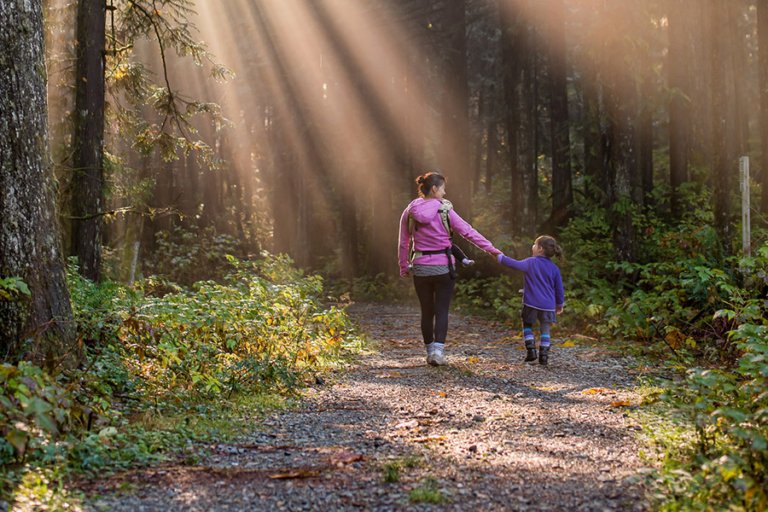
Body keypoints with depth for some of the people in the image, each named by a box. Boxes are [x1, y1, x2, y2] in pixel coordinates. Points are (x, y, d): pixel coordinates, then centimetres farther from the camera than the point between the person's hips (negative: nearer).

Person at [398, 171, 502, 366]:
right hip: (443, 267, -3)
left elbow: (403, 243, 5)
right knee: (442, 311, 3)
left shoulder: (409, 213, 0)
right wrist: (491, 249, -1)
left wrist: (403, 267, 16)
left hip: (420, 268, 3)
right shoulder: (445, 211, -8)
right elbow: (468, 231, -7)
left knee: (426, 312, 13)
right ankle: (438, 351, -11)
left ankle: (430, 352, 19)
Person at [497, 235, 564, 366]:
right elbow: (559, 288, 8)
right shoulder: (554, 268, 4)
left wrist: (500, 257, 1)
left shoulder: (531, 262, -6)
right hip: (548, 305, 2)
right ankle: (543, 356, 3)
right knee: (545, 330, 10)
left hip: (531, 303, -2)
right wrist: (560, 304, 21)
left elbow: (516, 264, -11)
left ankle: (531, 350, 3)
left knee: (527, 326, 16)